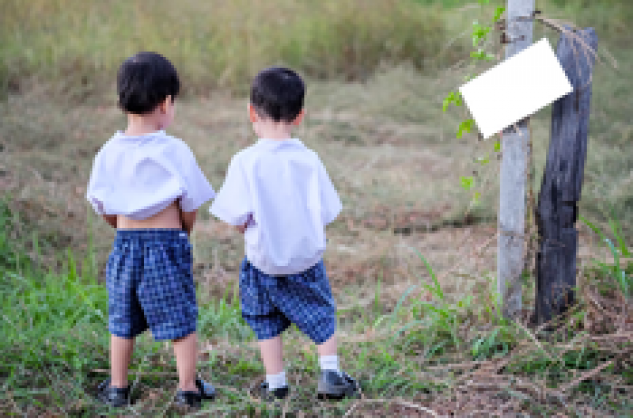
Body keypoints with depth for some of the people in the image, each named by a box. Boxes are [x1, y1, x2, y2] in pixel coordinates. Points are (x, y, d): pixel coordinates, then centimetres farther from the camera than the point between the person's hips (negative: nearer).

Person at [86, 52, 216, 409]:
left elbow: (103, 207, 5)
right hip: (167, 243, -4)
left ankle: (117, 387, 25)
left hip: (125, 245, 4)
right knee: (181, 319, 8)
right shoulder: (175, 151, -13)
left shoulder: (109, 152, -2)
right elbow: (191, 205, -6)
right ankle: (188, 389, 14)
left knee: (123, 321, 15)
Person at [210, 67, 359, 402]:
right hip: (308, 257, 2)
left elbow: (237, 219, -14)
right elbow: (326, 214, -4)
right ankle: (330, 374, 15)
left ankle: (275, 383, 19)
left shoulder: (245, 162, -16)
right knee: (321, 313, 20)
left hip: (264, 260, -1)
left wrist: (249, 229, 7)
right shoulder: (309, 160, -10)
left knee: (266, 322, 16)